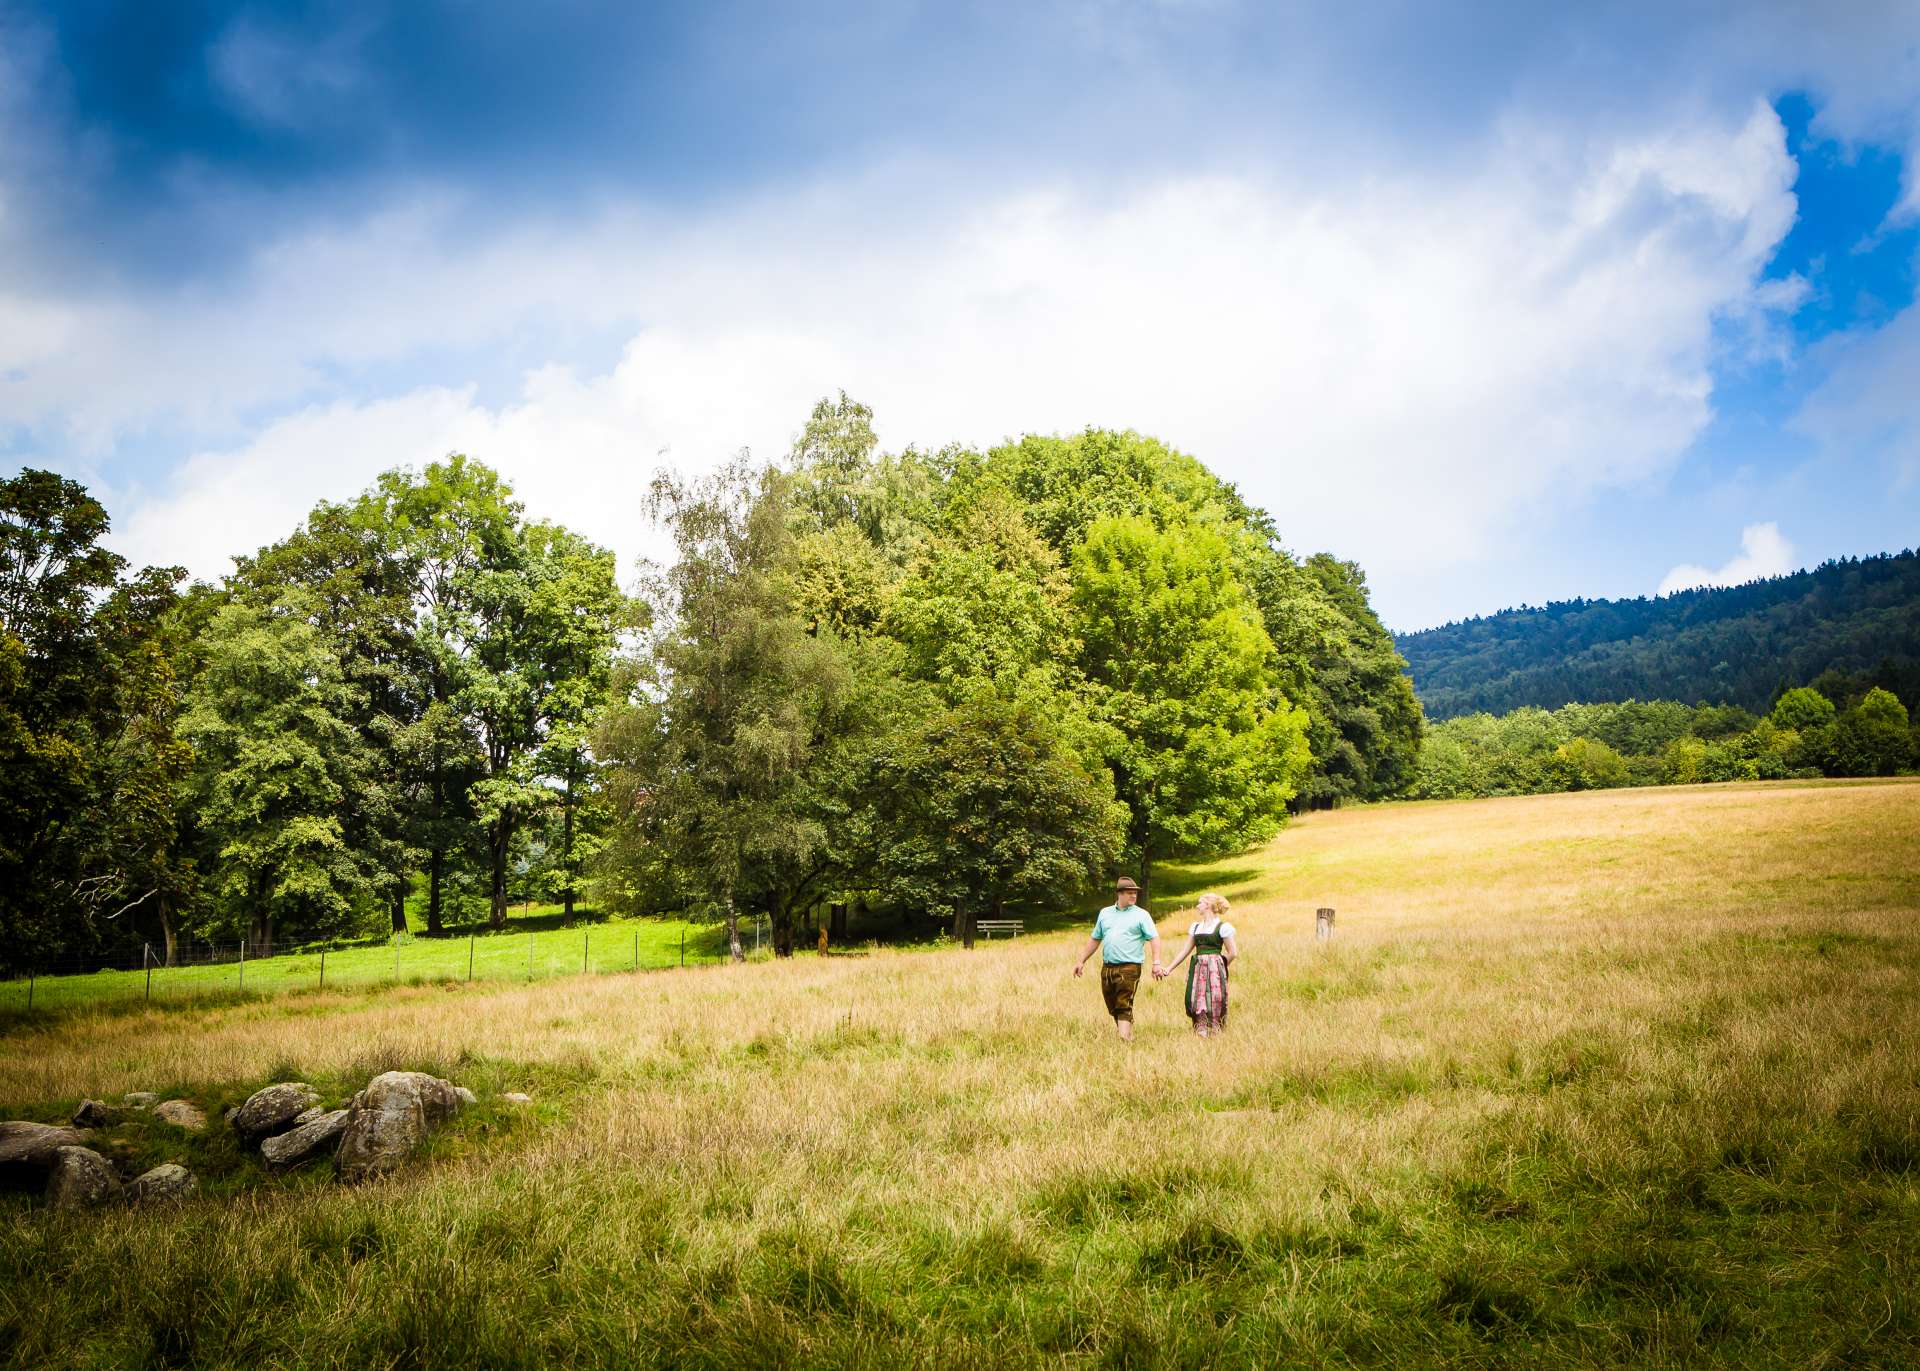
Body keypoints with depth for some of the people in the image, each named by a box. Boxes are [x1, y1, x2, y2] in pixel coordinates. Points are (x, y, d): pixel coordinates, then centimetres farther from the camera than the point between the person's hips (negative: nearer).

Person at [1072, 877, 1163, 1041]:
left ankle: (1125, 1039, -15)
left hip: (1129, 967, -5)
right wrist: (1081, 961, 18)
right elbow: (1095, 939, 21)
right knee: (1112, 1007, 11)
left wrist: (1156, 963, -18)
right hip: (1107, 967, 5)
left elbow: (1154, 938, -6)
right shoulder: (1105, 913, 14)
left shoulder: (1141, 915, 1)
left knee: (1124, 1006, -11)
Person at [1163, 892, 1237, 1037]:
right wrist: (1169, 968, 14)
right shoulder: (1195, 926, 16)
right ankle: (1200, 1033, 5)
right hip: (1197, 968, 5)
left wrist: (1220, 967, 3)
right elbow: (1186, 950, 18)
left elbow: (1233, 953, -2)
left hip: (1214, 967, -5)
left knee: (1214, 1003, -6)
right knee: (1197, 1003, 0)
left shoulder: (1222, 926, -2)